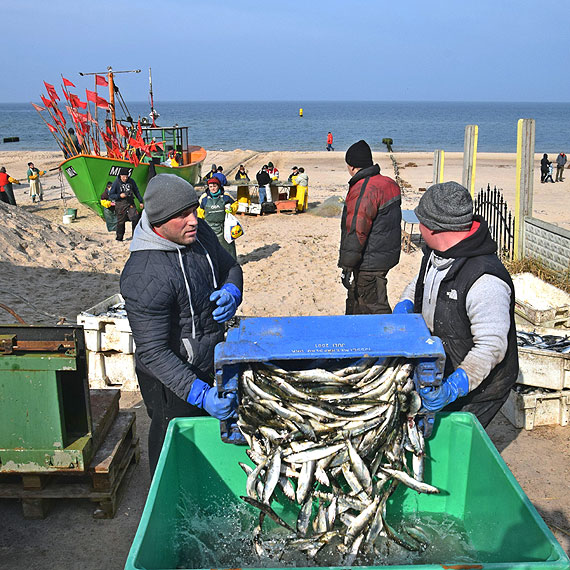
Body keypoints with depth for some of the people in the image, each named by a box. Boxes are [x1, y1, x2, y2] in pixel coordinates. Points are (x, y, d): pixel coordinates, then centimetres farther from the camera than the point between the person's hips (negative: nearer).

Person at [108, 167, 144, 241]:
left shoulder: (131, 181, 3)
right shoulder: (116, 183, -6)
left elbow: (136, 192, 15)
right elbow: (110, 195, -3)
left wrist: (141, 202, 13)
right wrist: (119, 196, -18)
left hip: (130, 203, 2)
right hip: (120, 204, -2)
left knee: (136, 218, -14)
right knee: (121, 221, 4)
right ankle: (119, 238, 19)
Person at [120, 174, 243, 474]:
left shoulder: (199, 232, -8)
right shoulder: (144, 277, -31)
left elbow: (230, 267, 10)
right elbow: (153, 352, -30)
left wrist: (231, 292, -13)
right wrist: (199, 394, -37)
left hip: (211, 366, 7)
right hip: (170, 381, -7)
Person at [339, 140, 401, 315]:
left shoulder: (363, 191, -22)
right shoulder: (389, 183, 9)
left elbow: (356, 233, -25)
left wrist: (347, 266, -20)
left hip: (369, 264, -10)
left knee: (374, 308, -1)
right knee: (356, 302, 22)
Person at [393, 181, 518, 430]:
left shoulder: (485, 280, -31)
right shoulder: (436, 254, -1)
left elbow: (491, 347, -30)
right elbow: (419, 284, 21)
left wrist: (451, 389, -38)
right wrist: (404, 306, -2)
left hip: (476, 390, -8)